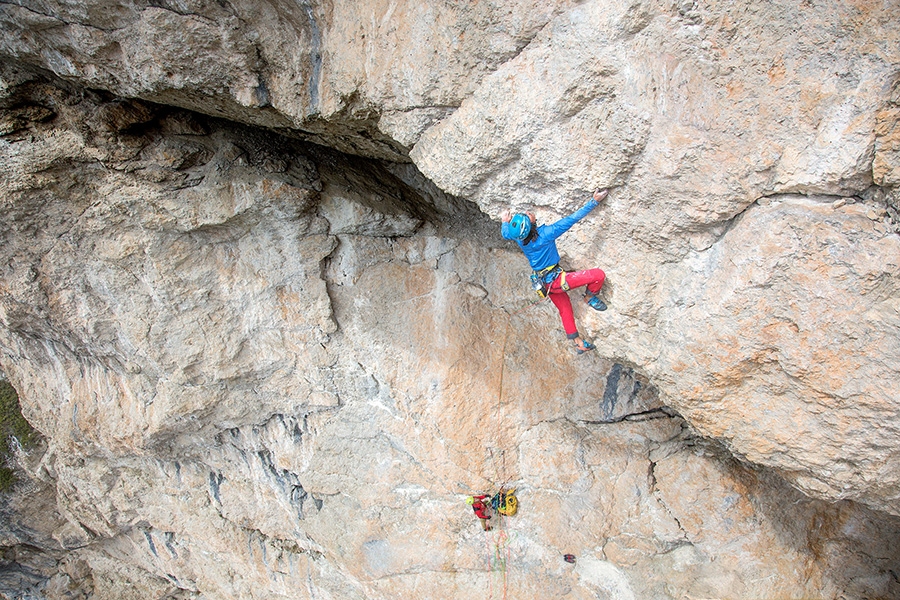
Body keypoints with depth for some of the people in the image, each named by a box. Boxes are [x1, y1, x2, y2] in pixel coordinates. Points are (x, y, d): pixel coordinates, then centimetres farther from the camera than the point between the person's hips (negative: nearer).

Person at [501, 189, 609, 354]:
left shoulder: (517, 236, -12)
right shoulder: (546, 233, -28)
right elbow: (572, 218, -23)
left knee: (565, 310, 23)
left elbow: (504, 233, 13)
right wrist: (594, 201, -17)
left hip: (545, 283, 8)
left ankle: (578, 343, 32)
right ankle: (590, 297, 20)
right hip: (556, 280, -8)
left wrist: (505, 222, 30)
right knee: (599, 275, -8)